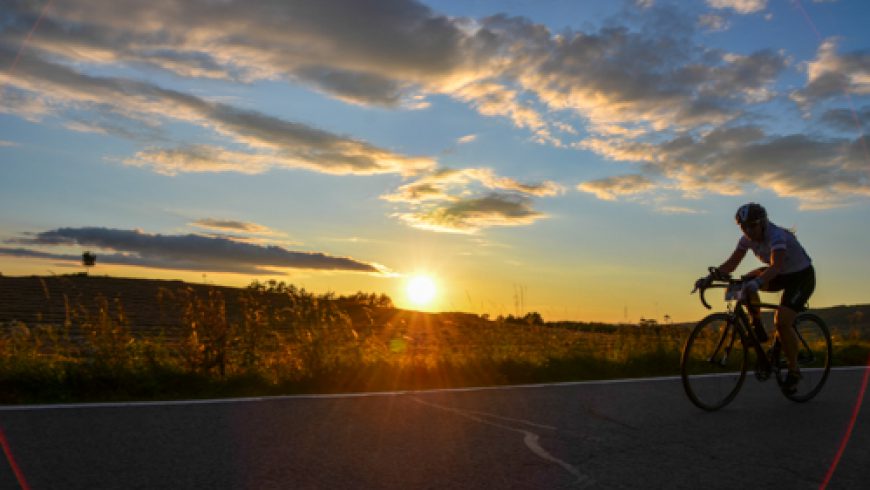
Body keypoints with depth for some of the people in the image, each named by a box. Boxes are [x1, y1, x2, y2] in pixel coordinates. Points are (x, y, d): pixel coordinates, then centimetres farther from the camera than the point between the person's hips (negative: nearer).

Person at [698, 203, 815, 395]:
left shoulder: (776, 236, -30)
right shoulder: (747, 239, -9)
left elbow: (775, 266, -46)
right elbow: (731, 264, -10)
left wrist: (757, 282, -63)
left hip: (802, 276, -7)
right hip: (782, 275, 7)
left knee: (781, 322, -22)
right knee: (745, 282, -19)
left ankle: (794, 370, -3)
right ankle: (758, 329, -4)